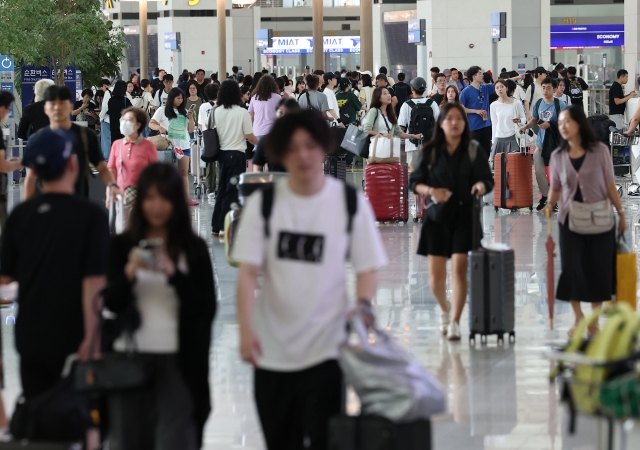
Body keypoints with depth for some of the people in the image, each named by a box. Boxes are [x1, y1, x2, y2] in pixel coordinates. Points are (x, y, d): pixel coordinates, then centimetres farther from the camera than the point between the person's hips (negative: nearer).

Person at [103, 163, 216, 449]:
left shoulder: (193, 249, 4)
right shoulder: (121, 246, 7)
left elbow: (207, 309, -2)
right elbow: (110, 304, 0)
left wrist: (174, 275, -16)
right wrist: (129, 273, -18)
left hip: (177, 361, -1)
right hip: (128, 358, 2)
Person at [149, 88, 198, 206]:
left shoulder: (184, 112, 13)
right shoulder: (163, 110, 3)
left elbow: (191, 130, 12)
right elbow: (151, 124, -2)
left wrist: (191, 118, -5)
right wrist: (160, 128, -22)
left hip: (184, 146, 3)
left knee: (184, 172, 1)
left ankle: (186, 198, 0)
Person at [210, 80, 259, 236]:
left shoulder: (216, 112, 0)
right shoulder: (242, 112, -11)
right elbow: (250, 136, -9)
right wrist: (260, 143, 9)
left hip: (221, 153, 5)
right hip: (237, 154, -5)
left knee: (221, 189, 13)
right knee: (232, 191, 0)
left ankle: (216, 226, 14)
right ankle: (224, 227, -3)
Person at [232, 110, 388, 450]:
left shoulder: (350, 203, 0)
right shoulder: (263, 204, 1)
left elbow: (367, 268, 2)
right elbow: (247, 272, -4)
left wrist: (363, 306, -19)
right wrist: (247, 329, -19)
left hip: (325, 349, -2)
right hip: (272, 351, 2)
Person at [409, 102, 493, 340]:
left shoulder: (474, 149, 2)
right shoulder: (431, 151, 3)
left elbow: (488, 179, 2)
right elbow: (414, 181, 7)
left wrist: (481, 186, -22)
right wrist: (430, 191, -13)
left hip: (465, 216, -1)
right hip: (438, 216, 1)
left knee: (459, 268, -13)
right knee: (436, 275, 2)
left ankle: (455, 322, -7)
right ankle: (445, 308, 32)